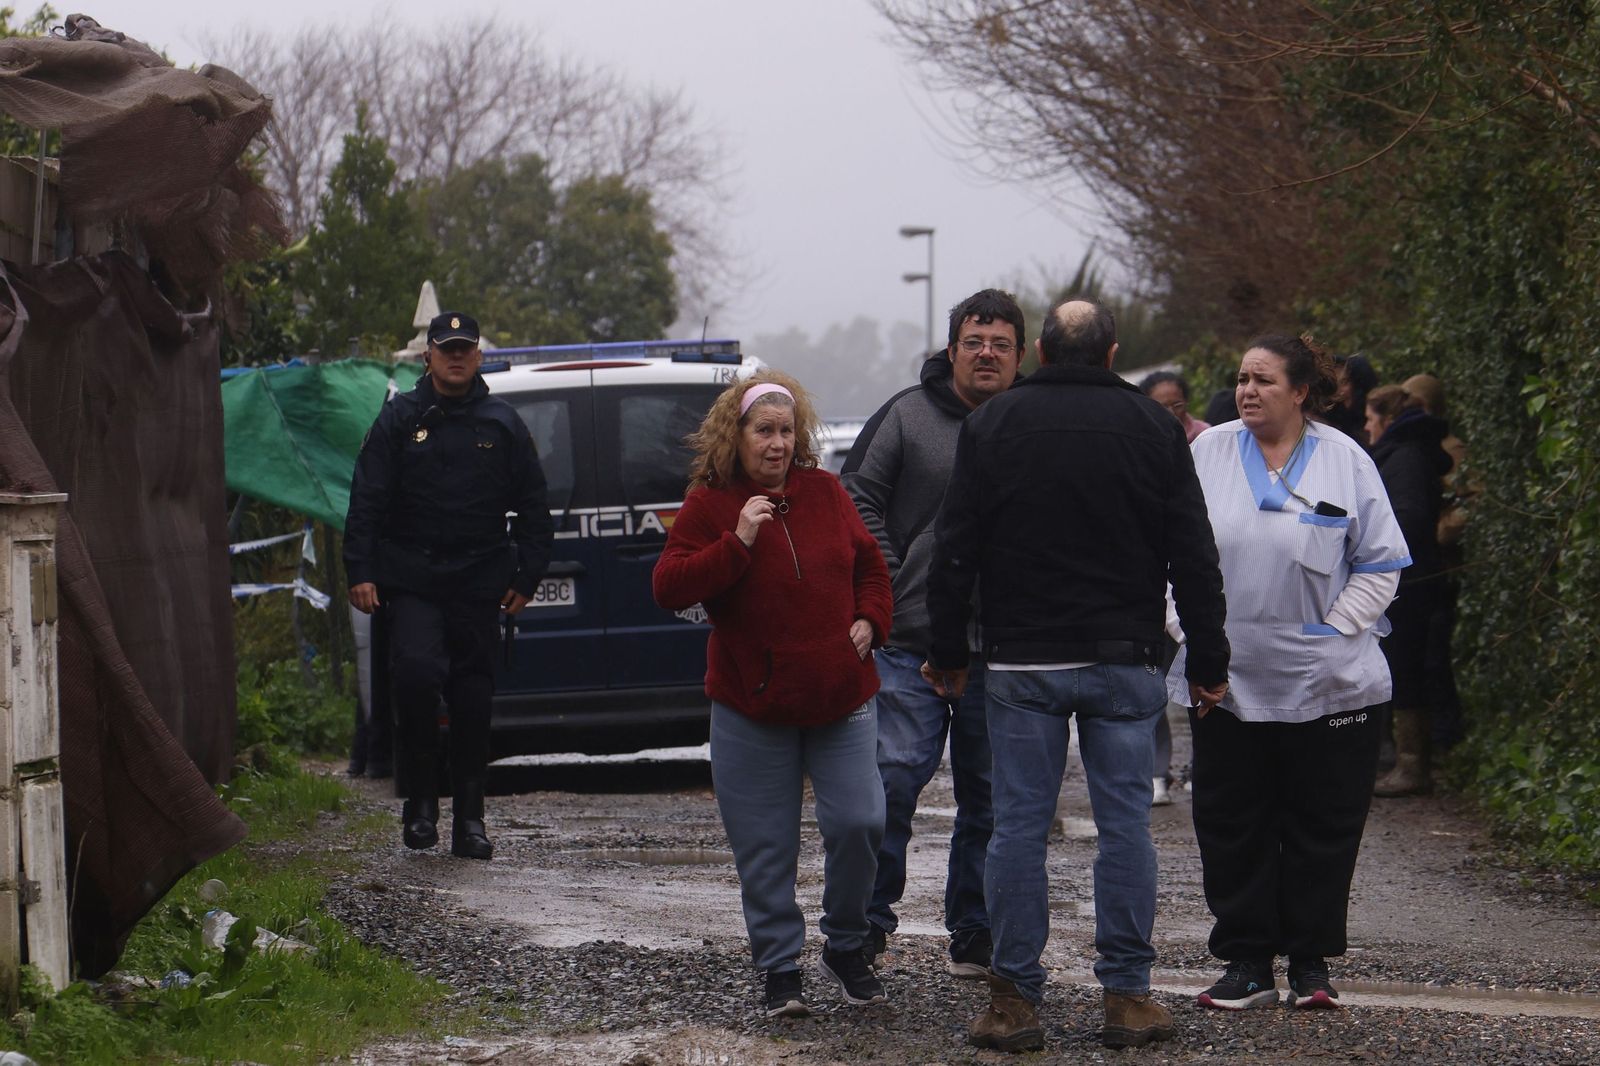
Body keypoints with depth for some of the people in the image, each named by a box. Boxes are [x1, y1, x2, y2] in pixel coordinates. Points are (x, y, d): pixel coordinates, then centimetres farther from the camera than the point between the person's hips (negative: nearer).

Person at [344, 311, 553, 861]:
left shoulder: (502, 424, 10)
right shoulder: (400, 418, 6)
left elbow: (533, 508, 14)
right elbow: (366, 501, 3)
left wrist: (526, 577, 6)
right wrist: (361, 571, -6)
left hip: (478, 586, 2)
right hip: (411, 582, -2)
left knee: (473, 701, 3)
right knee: (415, 672, -21)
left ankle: (469, 819, 11)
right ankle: (420, 800, -8)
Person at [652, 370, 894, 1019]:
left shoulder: (825, 493, 8)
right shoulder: (709, 505, -3)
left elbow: (868, 564, 21)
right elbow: (668, 588, -13)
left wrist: (869, 621, 4)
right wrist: (737, 543, -21)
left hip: (841, 698, 2)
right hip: (752, 705, -2)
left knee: (859, 823, -7)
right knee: (765, 847, 1)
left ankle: (845, 947, 14)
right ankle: (780, 969, 13)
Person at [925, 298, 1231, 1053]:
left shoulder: (992, 425, 2)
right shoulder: (1152, 427, 3)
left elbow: (955, 550, 2)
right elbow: (1193, 556, 3)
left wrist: (947, 652, 10)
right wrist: (1208, 662, 8)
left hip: (1021, 663, 0)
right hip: (1124, 661, 0)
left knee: (1018, 825, 1)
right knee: (1125, 821, 4)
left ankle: (1014, 999, 1)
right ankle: (1126, 995, 4)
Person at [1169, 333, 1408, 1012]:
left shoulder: (1346, 462, 0)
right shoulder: (1208, 453, 5)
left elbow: (1379, 567, 3)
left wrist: (1333, 632, -6)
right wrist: (1193, 631, -1)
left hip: (1328, 683, -2)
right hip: (1225, 681, 2)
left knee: (1322, 826, 3)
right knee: (1231, 826, 4)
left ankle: (1310, 963, 13)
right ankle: (1246, 963, 11)